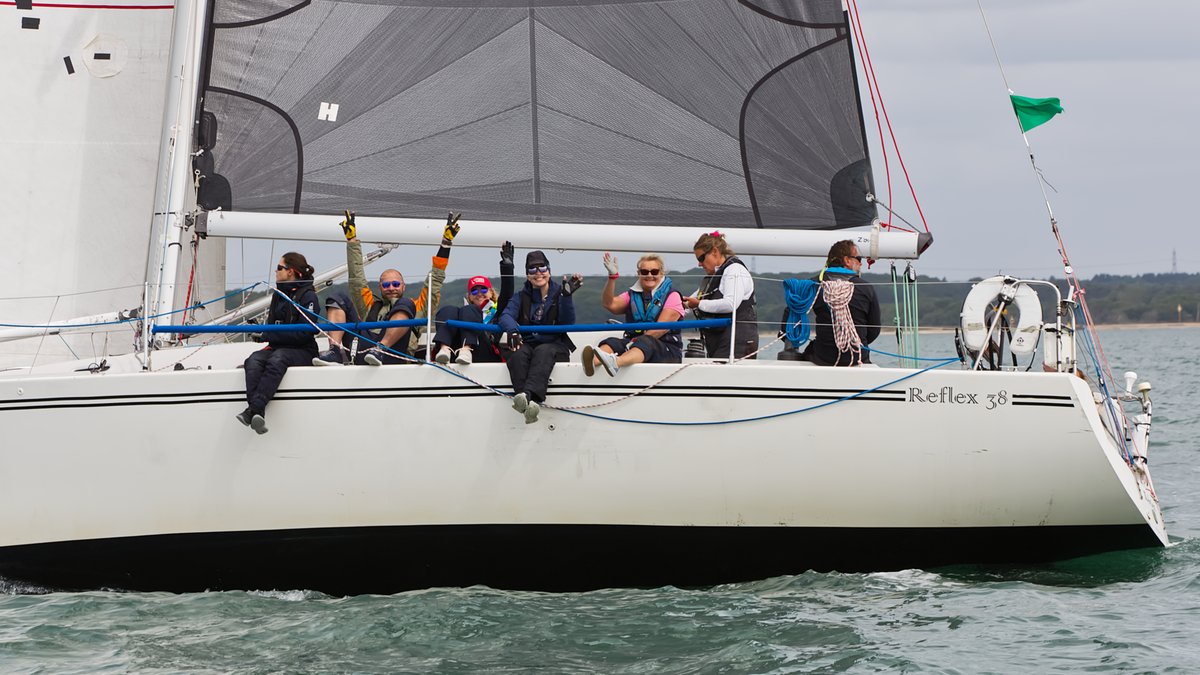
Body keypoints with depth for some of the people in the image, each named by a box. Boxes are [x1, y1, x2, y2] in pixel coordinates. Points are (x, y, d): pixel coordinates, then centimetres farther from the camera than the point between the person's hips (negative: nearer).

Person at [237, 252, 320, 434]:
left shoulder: (308, 296, -3)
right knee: (254, 360, -27)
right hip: (277, 347, 6)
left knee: (276, 360, -38)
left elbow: (304, 333, -12)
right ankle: (257, 412, -47)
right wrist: (268, 335, -1)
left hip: (301, 351, -6)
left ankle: (254, 409, -53)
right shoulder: (279, 295, 21)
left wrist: (271, 336, -10)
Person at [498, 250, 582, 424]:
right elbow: (506, 316, -3)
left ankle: (529, 395, -63)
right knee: (518, 353, -34)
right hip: (526, 343, 2)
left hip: (554, 346, -1)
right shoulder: (521, 297, 16)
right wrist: (512, 330, -27)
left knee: (543, 351, -37)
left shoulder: (559, 294, 11)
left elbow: (568, 324, -5)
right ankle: (529, 403, -59)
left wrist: (567, 296, -18)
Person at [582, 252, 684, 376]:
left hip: (667, 350, -4)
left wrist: (640, 340, -18)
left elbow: (662, 327, -8)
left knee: (644, 343, -37)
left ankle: (616, 362, -70)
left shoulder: (672, 296, 7)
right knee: (613, 342, -27)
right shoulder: (632, 295, 20)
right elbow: (609, 304, 0)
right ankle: (593, 361, -64)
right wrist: (612, 277, -12)